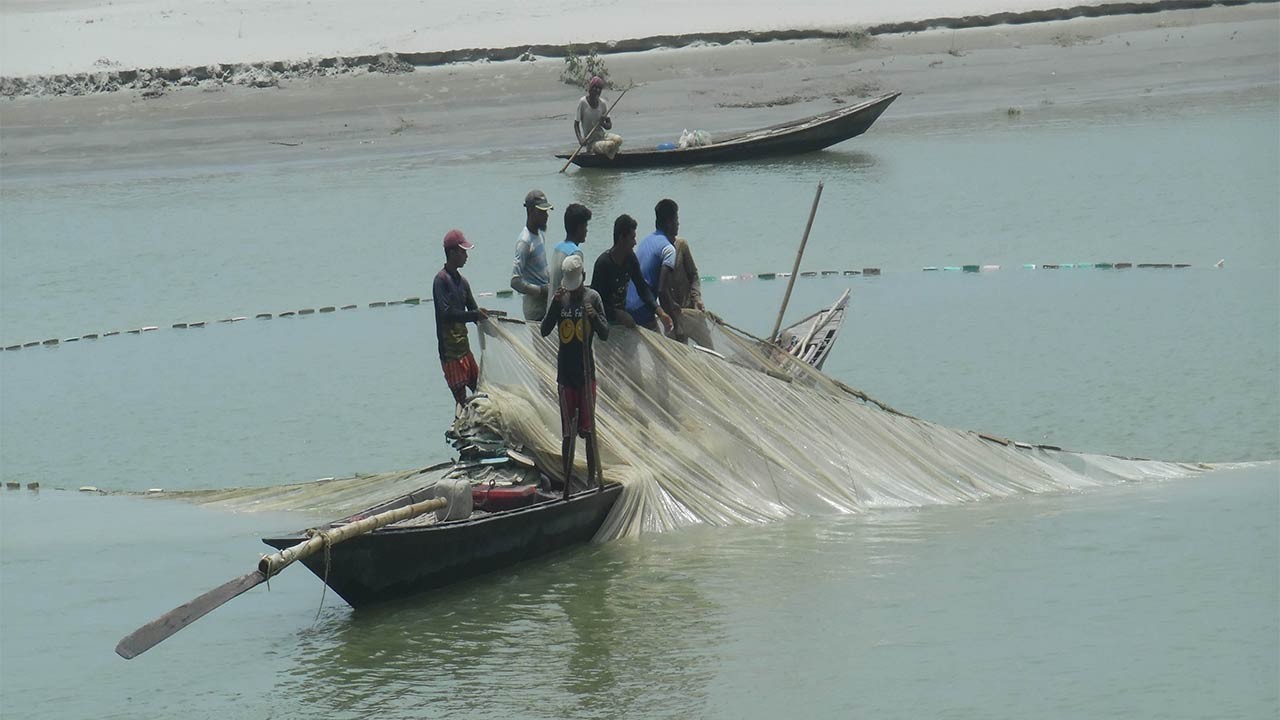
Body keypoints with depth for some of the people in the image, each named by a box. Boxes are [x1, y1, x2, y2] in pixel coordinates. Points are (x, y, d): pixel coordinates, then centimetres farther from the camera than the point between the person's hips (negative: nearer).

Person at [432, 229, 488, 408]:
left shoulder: (462, 282, 14)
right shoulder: (441, 280, -11)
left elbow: (473, 310, 17)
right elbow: (447, 313, -21)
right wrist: (476, 314, -22)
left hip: (464, 346, 8)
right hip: (449, 350, -8)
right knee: (461, 396, -11)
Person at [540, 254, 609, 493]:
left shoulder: (592, 297, -2)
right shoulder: (560, 298, 5)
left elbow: (605, 334, -5)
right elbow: (544, 330, -3)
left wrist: (595, 317, -25)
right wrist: (555, 303, -15)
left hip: (586, 372, -2)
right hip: (565, 372, 2)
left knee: (588, 429, -2)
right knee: (567, 432, 5)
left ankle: (593, 478, 6)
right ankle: (567, 481, 11)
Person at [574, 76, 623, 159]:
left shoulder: (602, 104, 5)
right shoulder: (583, 102, -8)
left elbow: (609, 126, 8)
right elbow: (576, 124, -5)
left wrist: (603, 123, -16)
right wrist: (580, 139, -21)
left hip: (602, 135, 5)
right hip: (591, 142, -5)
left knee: (618, 139, -26)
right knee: (610, 145, -33)